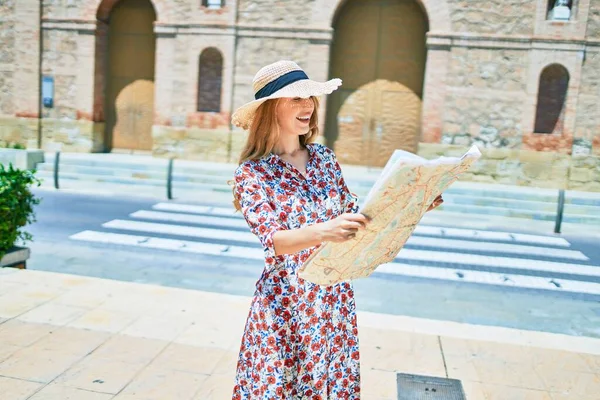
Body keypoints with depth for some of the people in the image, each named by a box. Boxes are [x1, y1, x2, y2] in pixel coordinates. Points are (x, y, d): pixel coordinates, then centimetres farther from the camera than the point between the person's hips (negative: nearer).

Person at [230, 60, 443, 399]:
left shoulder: (324, 157, 3)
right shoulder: (252, 174, -11)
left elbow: (351, 213, 7)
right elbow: (273, 241, -23)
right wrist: (323, 231, -42)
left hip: (336, 301, 5)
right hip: (287, 305, -4)